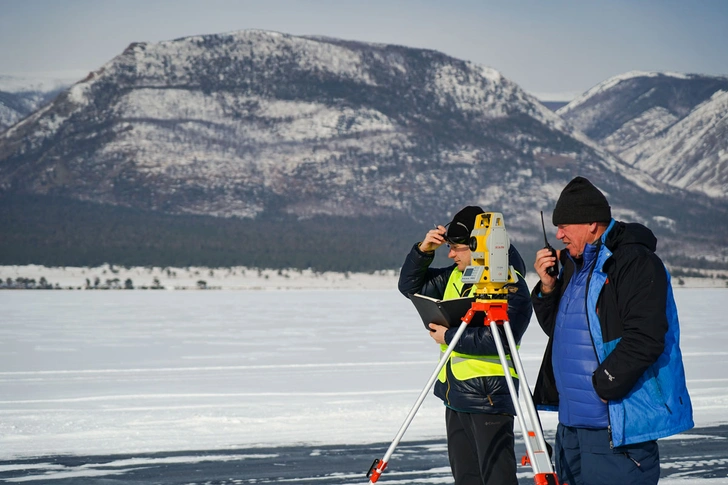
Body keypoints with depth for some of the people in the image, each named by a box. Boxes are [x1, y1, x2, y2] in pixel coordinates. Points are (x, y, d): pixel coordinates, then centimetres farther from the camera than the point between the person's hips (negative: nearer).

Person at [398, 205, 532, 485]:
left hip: (488, 397, -9)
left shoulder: (510, 285, -13)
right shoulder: (454, 276, 12)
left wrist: (449, 337, -16)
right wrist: (423, 250, 2)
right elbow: (410, 286, 17)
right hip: (456, 395, 9)